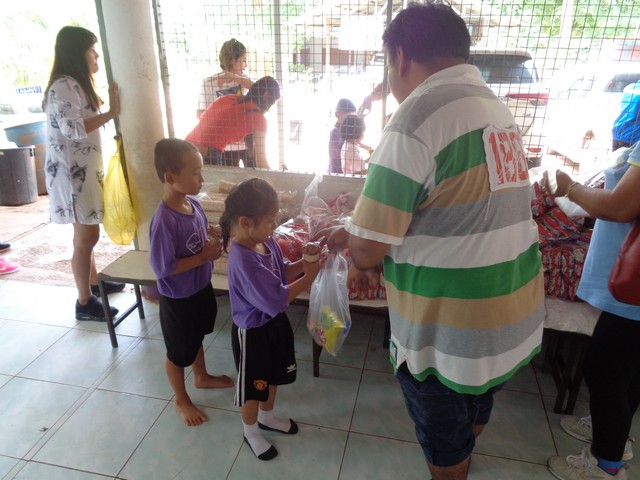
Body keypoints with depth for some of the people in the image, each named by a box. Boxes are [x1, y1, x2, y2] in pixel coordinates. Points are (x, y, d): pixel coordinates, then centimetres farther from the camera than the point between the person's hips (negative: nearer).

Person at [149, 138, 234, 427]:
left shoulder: (193, 204, -6)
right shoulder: (164, 221, -31)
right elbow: (162, 268, -28)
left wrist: (216, 240, -8)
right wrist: (204, 257, -25)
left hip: (201, 288, 8)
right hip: (177, 299, -8)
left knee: (197, 337, 30)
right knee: (179, 351, 16)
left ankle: (202, 377, 55)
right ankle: (181, 399, 40)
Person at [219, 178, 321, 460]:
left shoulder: (266, 241, -8)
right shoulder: (243, 261, -35)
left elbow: (281, 272, 7)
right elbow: (276, 300, -34)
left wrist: (304, 262, -11)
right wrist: (309, 276, -26)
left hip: (275, 322, 8)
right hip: (252, 332, -8)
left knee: (273, 375, 28)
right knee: (253, 384, 16)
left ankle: (266, 417, 54)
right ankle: (250, 431, 43)